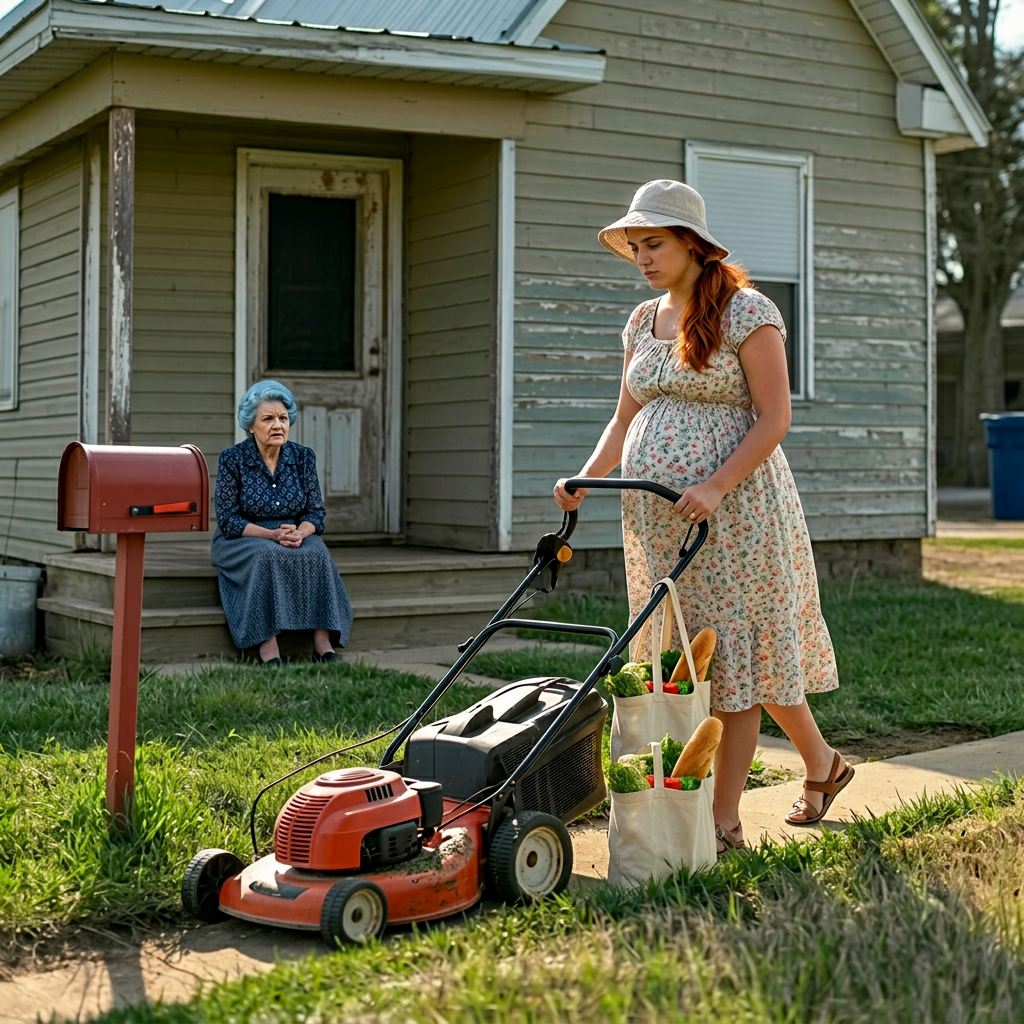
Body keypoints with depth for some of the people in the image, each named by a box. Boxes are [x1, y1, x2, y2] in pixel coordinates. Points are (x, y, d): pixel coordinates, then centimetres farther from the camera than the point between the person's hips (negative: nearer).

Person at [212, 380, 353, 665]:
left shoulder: (303, 457, 3)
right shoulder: (232, 459, -6)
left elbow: (316, 512, 2)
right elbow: (228, 519, -11)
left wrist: (299, 532, -21)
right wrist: (272, 535, -24)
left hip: (296, 538, 3)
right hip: (241, 541, -3)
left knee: (317, 553, -30)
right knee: (266, 556, -36)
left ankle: (323, 645, -34)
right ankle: (268, 650, -40)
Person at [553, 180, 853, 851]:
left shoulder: (746, 312, -8)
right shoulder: (643, 323, 13)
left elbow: (773, 418, -12)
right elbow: (626, 420, 16)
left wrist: (716, 487, -24)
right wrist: (586, 480, 0)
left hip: (733, 510, -7)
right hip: (656, 517, 8)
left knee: (736, 654, -3)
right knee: (685, 662, 12)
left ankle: (724, 819, 5)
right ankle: (822, 763, 30)